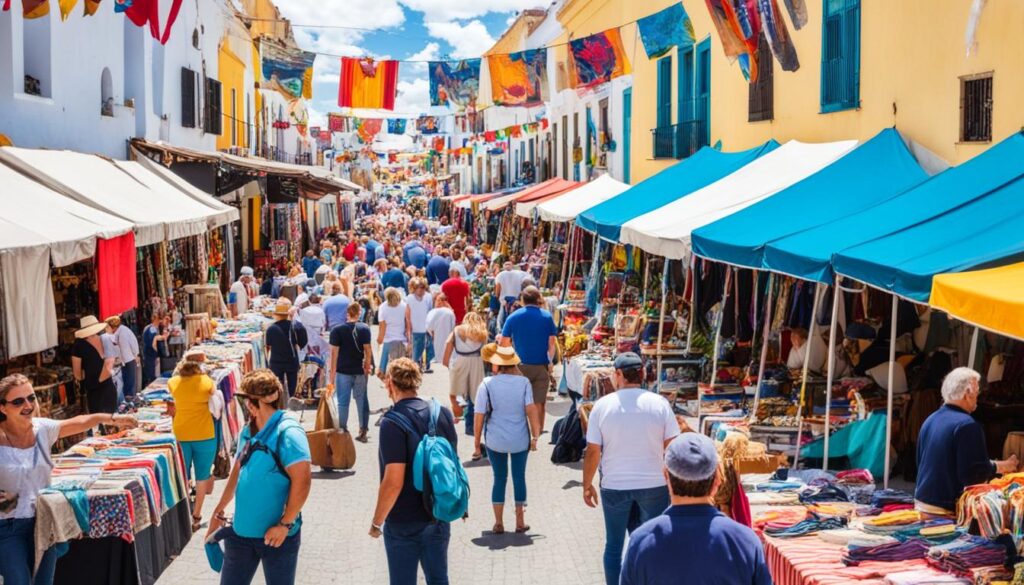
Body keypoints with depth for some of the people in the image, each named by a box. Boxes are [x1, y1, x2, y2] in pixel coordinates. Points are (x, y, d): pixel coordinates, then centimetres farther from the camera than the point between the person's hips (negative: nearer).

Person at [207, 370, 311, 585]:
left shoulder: (287, 433, -18)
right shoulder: (248, 432, 6)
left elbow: (302, 481, -23)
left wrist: (285, 525, -22)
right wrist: (219, 512, 21)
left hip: (276, 535, -7)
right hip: (241, 531, 7)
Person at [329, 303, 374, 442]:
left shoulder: (337, 330, -7)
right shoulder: (365, 329, -3)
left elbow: (334, 352, -8)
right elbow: (368, 350, -4)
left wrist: (332, 371, -2)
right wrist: (368, 367, 8)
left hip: (343, 371, -2)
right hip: (360, 371, 2)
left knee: (343, 402, 5)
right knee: (362, 400, 11)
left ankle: (343, 430, 9)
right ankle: (363, 431, 13)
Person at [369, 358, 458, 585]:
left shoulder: (393, 423, -20)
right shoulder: (443, 413, 0)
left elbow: (394, 482, -23)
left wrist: (377, 522, -11)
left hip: (404, 524, -6)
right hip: (439, 517, 6)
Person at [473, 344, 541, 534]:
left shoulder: (487, 384, -9)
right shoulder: (523, 382, -6)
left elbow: (479, 416, -8)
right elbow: (531, 410, -13)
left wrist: (476, 443, 0)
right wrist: (535, 436, -6)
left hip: (495, 440, -1)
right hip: (520, 440, 1)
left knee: (499, 479, 12)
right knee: (519, 478, 13)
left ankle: (498, 523, 14)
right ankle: (520, 522, 17)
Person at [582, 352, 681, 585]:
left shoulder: (603, 405, -6)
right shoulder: (659, 404, -6)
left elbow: (593, 451, -5)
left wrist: (587, 485, 7)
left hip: (614, 487, 0)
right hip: (654, 486, 0)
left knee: (614, 546, 13)